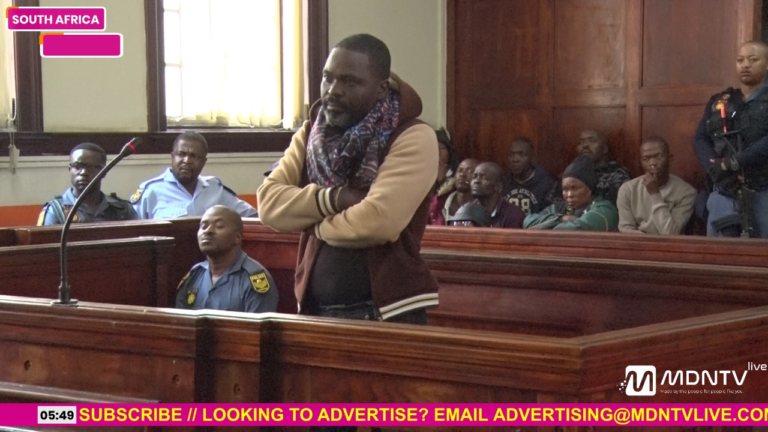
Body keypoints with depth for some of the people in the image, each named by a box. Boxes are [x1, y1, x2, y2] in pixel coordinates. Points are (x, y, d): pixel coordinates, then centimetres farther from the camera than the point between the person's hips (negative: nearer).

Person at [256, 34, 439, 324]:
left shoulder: (413, 139, -11)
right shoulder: (311, 133, 9)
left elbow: (378, 221, -22)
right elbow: (269, 202, -1)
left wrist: (314, 223, -5)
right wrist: (333, 198, -16)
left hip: (389, 313, -5)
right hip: (316, 310, 5)